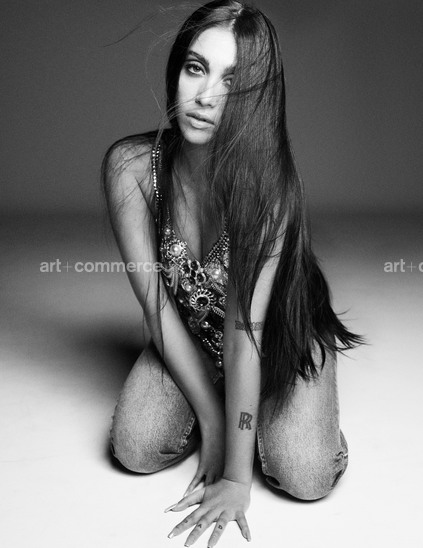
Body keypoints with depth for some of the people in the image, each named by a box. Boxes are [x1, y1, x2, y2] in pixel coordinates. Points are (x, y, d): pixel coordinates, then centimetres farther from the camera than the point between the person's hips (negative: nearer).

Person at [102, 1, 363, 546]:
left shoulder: (269, 182, -30)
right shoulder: (131, 165, -22)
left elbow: (246, 327, -32)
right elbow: (158, 304, -18)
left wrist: (237, 475, -30)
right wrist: (210, 415, -18)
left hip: (279, 338, -2)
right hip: (188, 339, 3)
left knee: (305, 475, -22)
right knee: (136, 448, -19)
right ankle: (223, 406, 12)